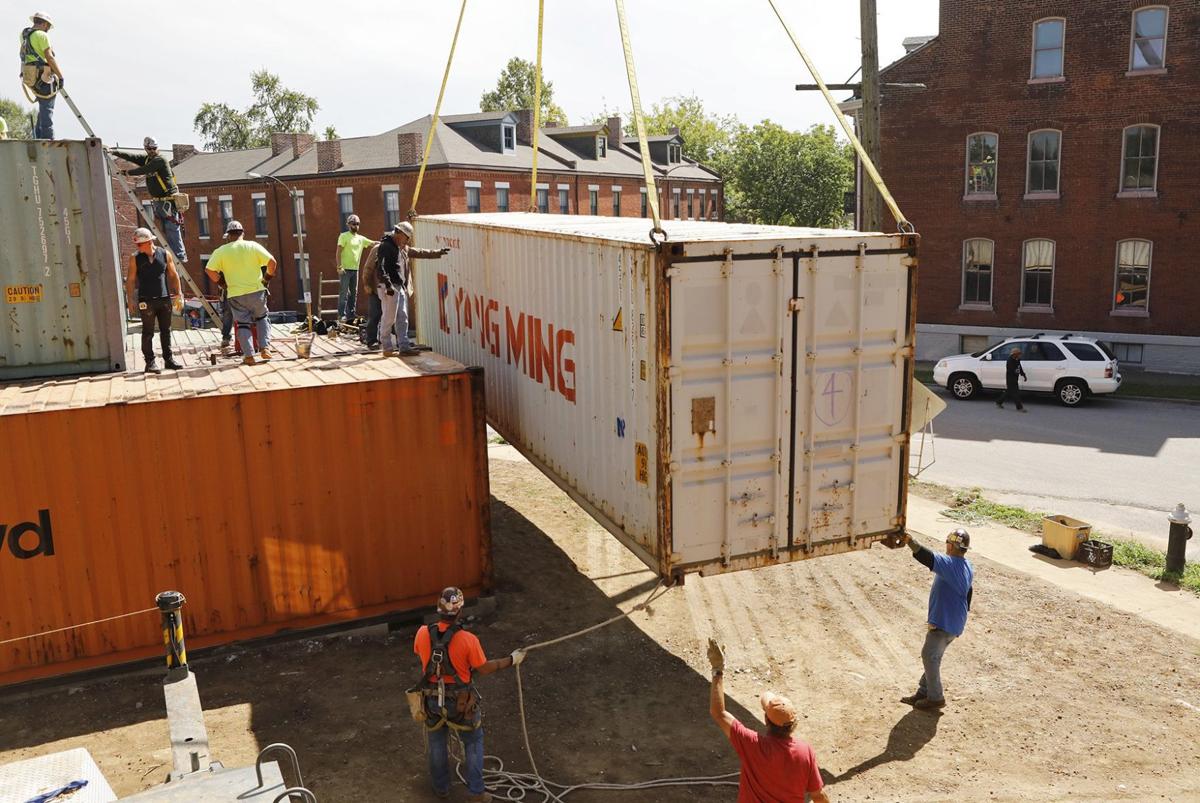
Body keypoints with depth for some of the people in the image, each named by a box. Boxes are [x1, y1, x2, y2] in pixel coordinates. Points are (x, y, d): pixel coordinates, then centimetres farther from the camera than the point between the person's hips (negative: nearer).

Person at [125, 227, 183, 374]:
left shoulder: (165, 254, 4)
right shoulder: (135, 258, 0)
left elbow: (174, 275, 9)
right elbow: (130, 280, 2)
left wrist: (178, 295, 5)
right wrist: (131, 301, -4)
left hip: (165, 299, 2)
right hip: (146, 301, -2)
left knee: (166, 331, 9)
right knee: (148, 333, 0)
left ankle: (168, 359, 18)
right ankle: (150, 362, 4)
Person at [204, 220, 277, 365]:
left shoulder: (221, 251, -1)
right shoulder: (253, 246, -2)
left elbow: (209, 269, -5)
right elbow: (271, 261, -8)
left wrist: (220, 282, 8)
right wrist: (268, 278, 6)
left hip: (236, 294, 0)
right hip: (257, 290, 1)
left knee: (243, 323, 6)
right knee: (261, 318, 19)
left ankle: (249, 355, 1)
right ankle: (265, 348, 8)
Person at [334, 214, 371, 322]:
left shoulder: (360, 238, 14)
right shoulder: (344, 236, -4)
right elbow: (338, 252, -9)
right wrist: (339, 266, -17)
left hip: (355, 269, 7)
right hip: (345, 269, -7)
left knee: (354, 293, 10)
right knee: (344, 292, -9)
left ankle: (351, 314, 16)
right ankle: (342, 314, -9)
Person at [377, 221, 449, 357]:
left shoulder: (403, 248, 17)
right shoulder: (385, 246, -12)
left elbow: (420, 252, 27)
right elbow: (381, 268, -18)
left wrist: (438, 252, 25)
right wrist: (388, 285, -23)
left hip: (401, 287, 10)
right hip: (390, 288, -10)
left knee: (403, 318, 10)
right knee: (389, 319, -4)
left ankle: (404, 347, 14)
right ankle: (387, 349, 2)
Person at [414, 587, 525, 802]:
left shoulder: (423, 634, -18)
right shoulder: (468, 640, -27)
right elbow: (483, 669, -14)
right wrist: (511, 660, -2)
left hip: (432, 699, 3)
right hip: (461, 701, -3)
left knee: (437, 744, 24)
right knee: (473, 743, 20)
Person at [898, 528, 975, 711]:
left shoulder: (950, 564, -22)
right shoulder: (969, 568, 9)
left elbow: (928, 557, -39)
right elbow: (968, 594, 17)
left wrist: (910, 541, -45)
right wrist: (961, 614, 27)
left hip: (944, 622, -9)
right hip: (956, 622, 9)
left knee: (929, 656, 1)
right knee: (933, 656, 16)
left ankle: (935, 697, 8)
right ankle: (923, 692, 23)